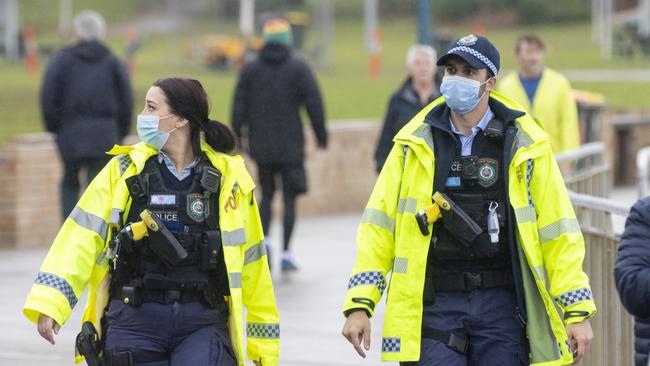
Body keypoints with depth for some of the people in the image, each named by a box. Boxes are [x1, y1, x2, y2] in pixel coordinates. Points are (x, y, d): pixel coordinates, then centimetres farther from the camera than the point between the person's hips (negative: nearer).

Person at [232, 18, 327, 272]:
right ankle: (285, 253, -2)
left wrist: (238, 136, 8)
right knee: (289, 198, 3)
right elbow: (314, 104, -6)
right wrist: (321, 136, 2)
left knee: (267, 195, 16)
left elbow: (239, 106, 1)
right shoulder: (298, 69, -3)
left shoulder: (250, 70, 4)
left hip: (261, 145, 2)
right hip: (290, 145, -2)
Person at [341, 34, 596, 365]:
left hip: (502, 304, 0)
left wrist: (578, 312, -2)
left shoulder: (525, 147, 4)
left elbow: (558, 232, 4)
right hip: (433, 305, 0)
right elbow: (378, 225, 5)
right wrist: (359, 304, -4)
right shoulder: (416, 145, 6)